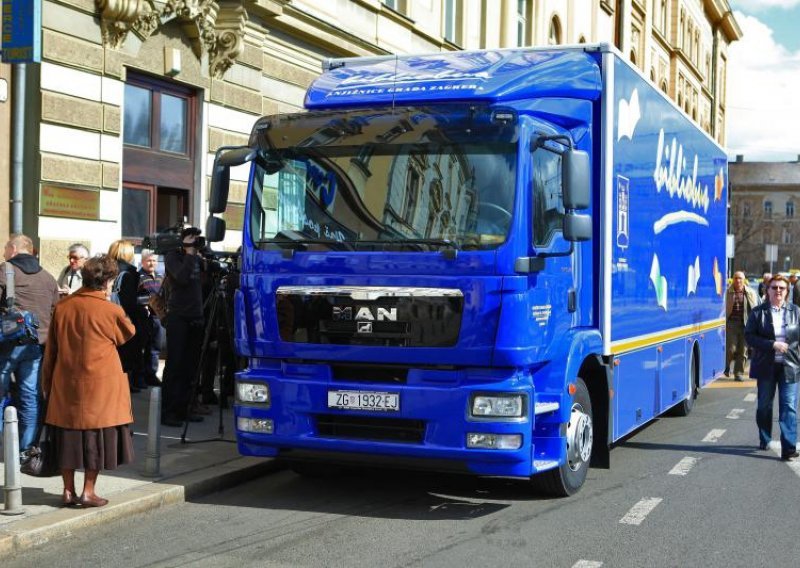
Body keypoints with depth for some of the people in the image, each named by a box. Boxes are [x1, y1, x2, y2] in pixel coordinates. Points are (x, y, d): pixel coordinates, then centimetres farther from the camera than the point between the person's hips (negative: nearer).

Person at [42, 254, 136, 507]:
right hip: (101, 385, -4)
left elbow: (51, 349, 7)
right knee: (97, 435, 7)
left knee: (67, 436, 13)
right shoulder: (111, 310, -12)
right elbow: (129, 335, 8)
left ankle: (68, 491, 18)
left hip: (65, 383, 4)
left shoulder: (62, 307, 0)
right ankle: (88, 491, 9)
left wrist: (46, 381, 16)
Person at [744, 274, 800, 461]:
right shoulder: (758, 312, 1)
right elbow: (749, 336, -6)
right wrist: (773, 344, -16)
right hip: (766, 367, 0)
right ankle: (764, 440, 31)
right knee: (764, 405, 12)